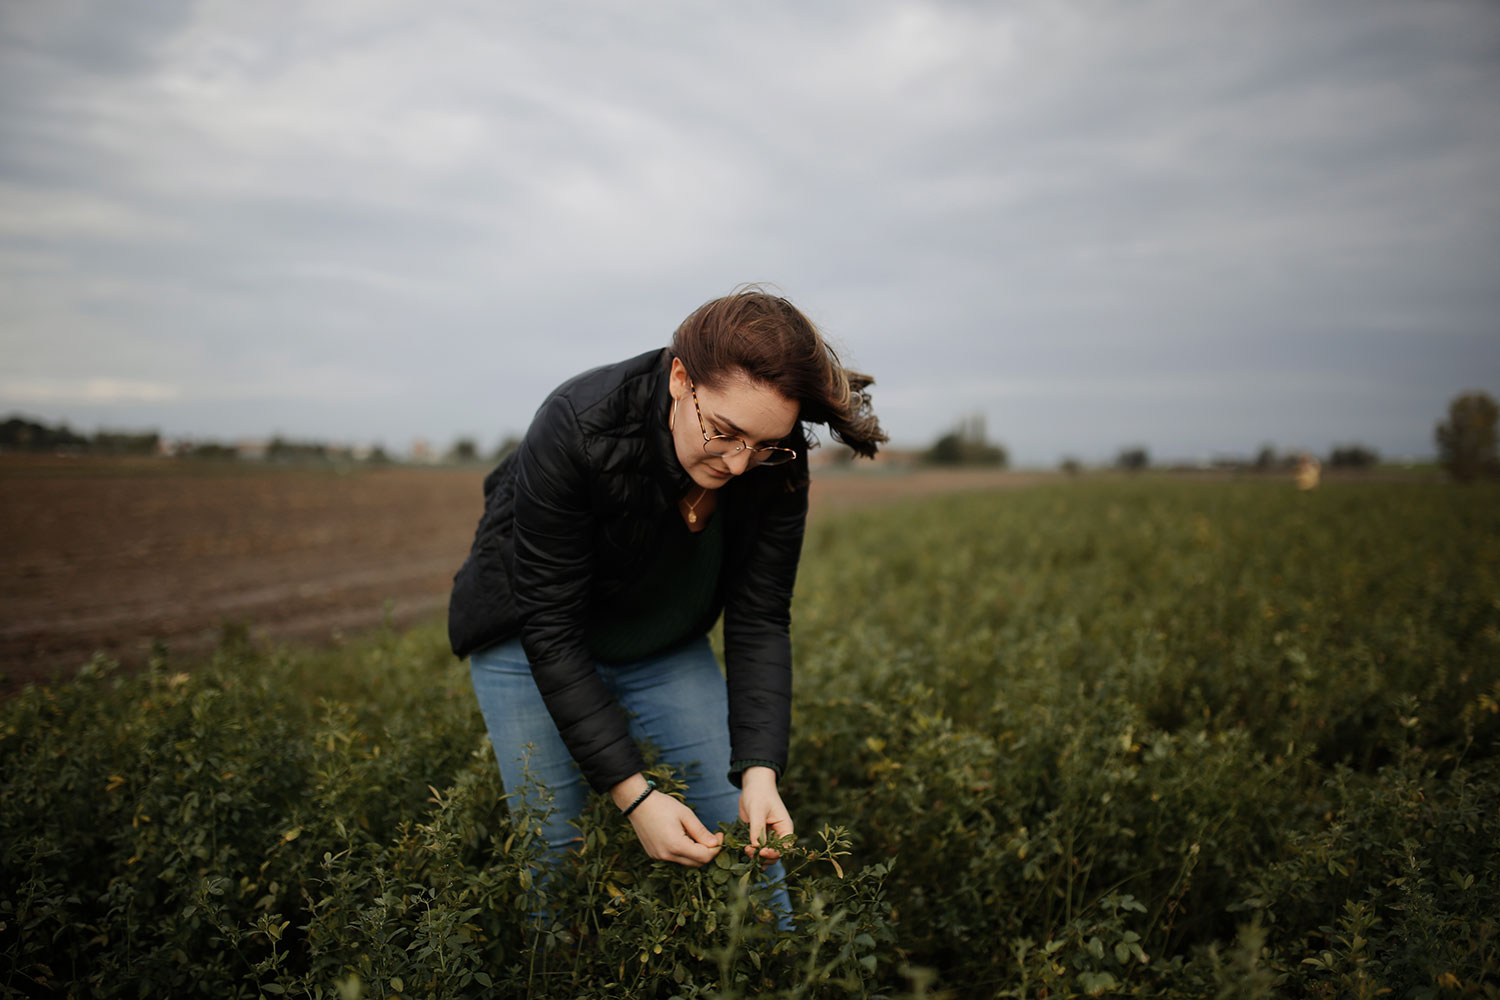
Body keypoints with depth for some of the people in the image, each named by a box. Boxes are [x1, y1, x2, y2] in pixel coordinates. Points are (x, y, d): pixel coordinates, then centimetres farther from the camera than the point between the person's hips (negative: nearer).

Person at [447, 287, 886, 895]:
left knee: (748, 833, 1)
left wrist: (761, 770, -29)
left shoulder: (775, 466, -23)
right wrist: (633, 794, -33)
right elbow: (550, 628, -30)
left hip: (667, 647, 3)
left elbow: (759, 621, -16)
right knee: (555, 848, -2)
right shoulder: (574, 430, -35)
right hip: (531, 645, -3)